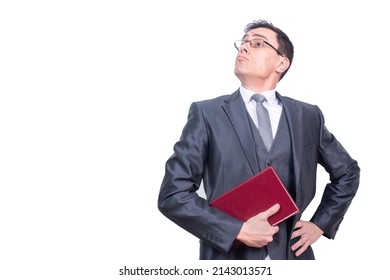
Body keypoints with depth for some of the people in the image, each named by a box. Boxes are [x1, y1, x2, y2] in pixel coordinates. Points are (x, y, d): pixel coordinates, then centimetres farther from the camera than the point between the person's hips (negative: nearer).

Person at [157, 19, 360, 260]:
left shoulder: (308, 116, 3)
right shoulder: (207, 114, -7)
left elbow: (347, 171, 17)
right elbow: (173, 194, -11)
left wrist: (320, 224, 5)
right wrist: (238, 230, -18)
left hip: (292, 255, 3)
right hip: (229, 257, -2)